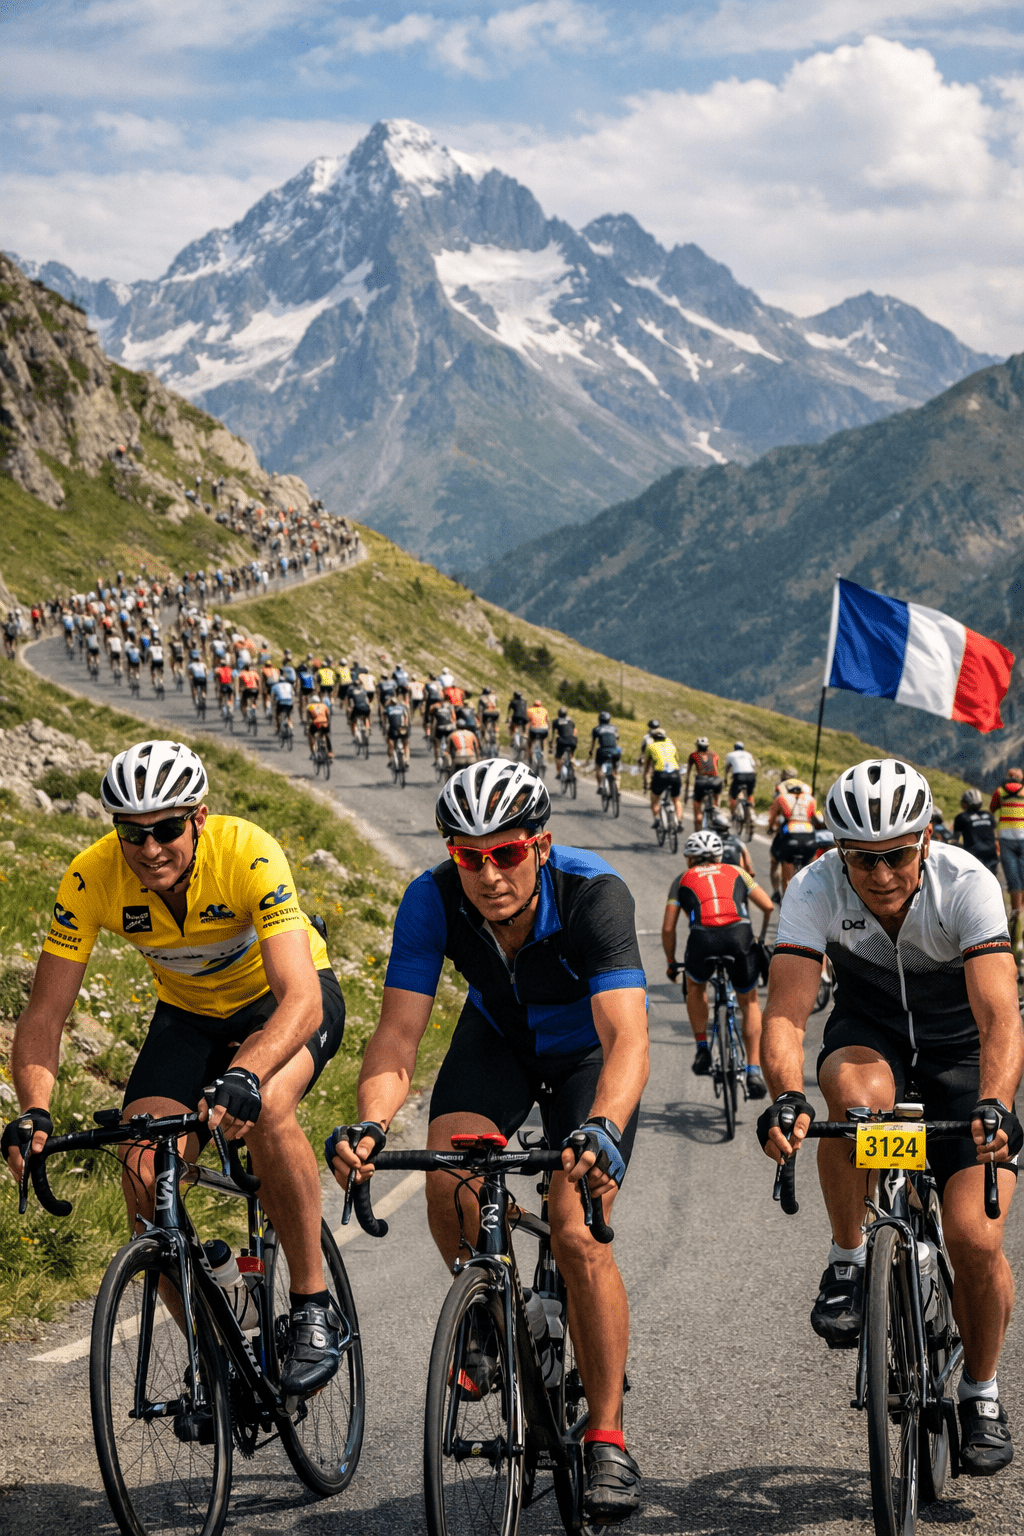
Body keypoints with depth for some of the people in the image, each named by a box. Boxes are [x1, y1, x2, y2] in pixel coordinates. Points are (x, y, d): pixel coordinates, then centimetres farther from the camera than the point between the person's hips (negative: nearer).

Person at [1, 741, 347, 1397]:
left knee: (265, 1110, -35)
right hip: (189, 1014, 4)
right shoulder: (92, 878, -25)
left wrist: (243, 1076, -60)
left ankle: (314, 1304, -17)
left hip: (286, 996, -3)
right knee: (144, 1178, -16)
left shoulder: (247, 853, -34)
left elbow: (301, 999, -42)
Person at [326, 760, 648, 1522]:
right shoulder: (434, 900, -27)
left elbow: (627, 1038, -45)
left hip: (589, 1052, -3)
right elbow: (398, 1032, -30)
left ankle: (608, 1437, -5)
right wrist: (371, 1123, -49)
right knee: (447, 1177, -25)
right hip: (497, 1039, 3)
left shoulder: (595, 894, -36)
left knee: (577, 1235, -18)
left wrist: (603, 1128, -63)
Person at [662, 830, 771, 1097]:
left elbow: (668, 928, 21)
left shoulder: (682, 879, 27)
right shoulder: (736, 872, 29)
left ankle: (702, 1049, 24)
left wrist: (671, 964, 35)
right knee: (749, 1002, 21)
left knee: (695, 987, 34)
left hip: (703, 939, 0)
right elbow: (768, 906, 20)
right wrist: (764, 940, 36)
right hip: (740, 935, 0)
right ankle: (754, 1072, 10)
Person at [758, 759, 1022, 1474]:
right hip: (870, 1033, 1)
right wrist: (787, 1097, -50)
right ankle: (849, 1261, -15)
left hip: (962, 1049, -1)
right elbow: (786, 1012, -30)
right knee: (858, 1091, -38)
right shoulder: (815, 890, -23)